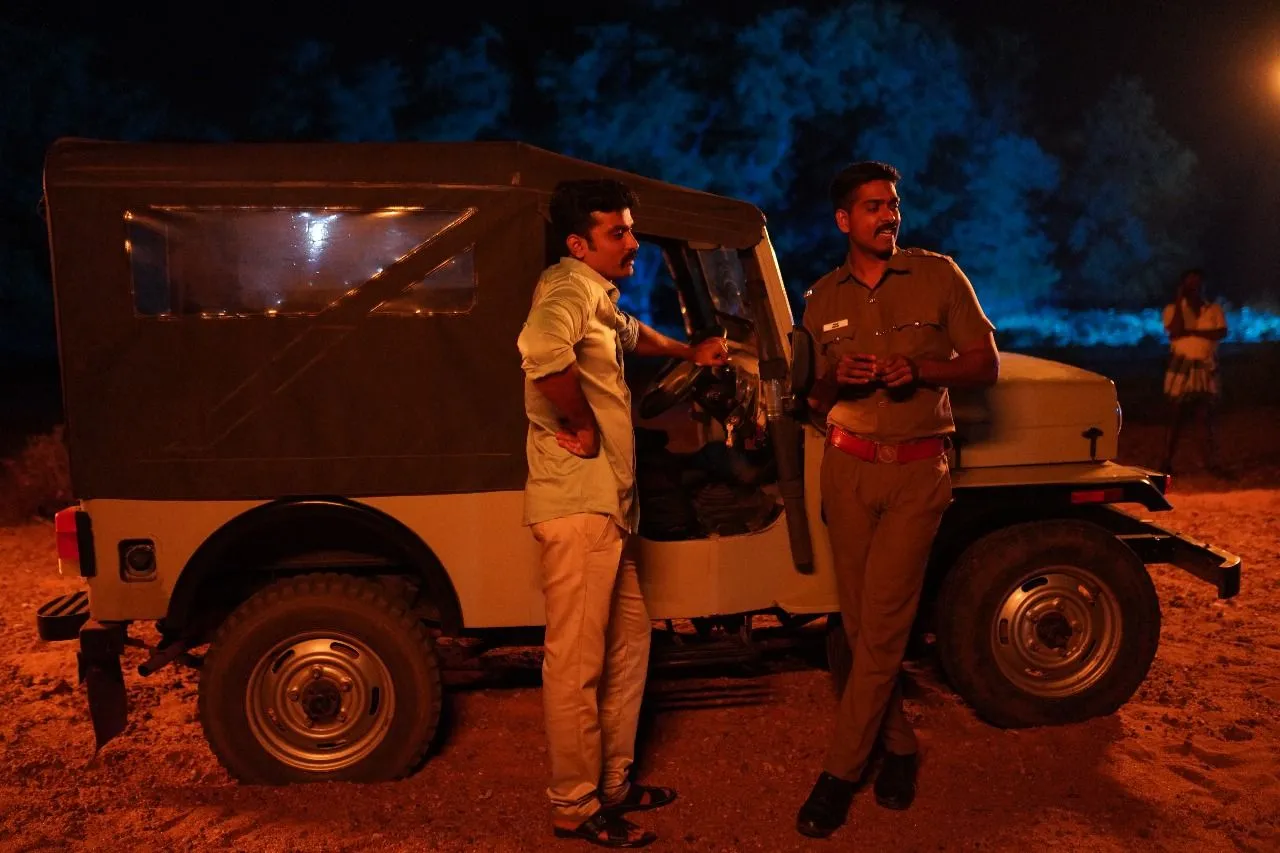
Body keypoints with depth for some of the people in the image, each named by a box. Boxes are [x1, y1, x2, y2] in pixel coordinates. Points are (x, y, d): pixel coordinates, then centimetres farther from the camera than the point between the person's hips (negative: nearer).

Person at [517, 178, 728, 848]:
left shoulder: (600, 297, 19)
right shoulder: (569, 287, -14)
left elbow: (629, 334, 44)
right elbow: (543, 349, -38)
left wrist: (689, 352, 46)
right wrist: (580, 425, -25)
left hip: (604, 503, 11)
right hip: (578, 504, -11)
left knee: (628, 637, 19)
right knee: (577, 662, -1)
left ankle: (615, 780, 33)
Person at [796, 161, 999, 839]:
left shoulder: (938, 276, 0)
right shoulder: (821, 299, 8)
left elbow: (985, 365, 0)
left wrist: (919, 368, -18)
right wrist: (837, 378, -11)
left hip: (918, 471, -3)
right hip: (848, 469, 3)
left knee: (882, 624, -6)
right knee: (861, 623, 7)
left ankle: (840, 772, 4)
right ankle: (898, 746, 25)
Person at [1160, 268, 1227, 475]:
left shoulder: (1214, 309, 7)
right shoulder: (1173, 309, 3)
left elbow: (1222, 333, -7)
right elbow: (1175, 331, -14)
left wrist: (1192, 332, -16)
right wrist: (1179, 301, -11)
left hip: (1207, 369, 2)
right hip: (1181, 368, -2)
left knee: (1208, 417, 2)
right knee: (1176, 418, -1)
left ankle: (1212, 462, 6)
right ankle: (1167, 463, 2)